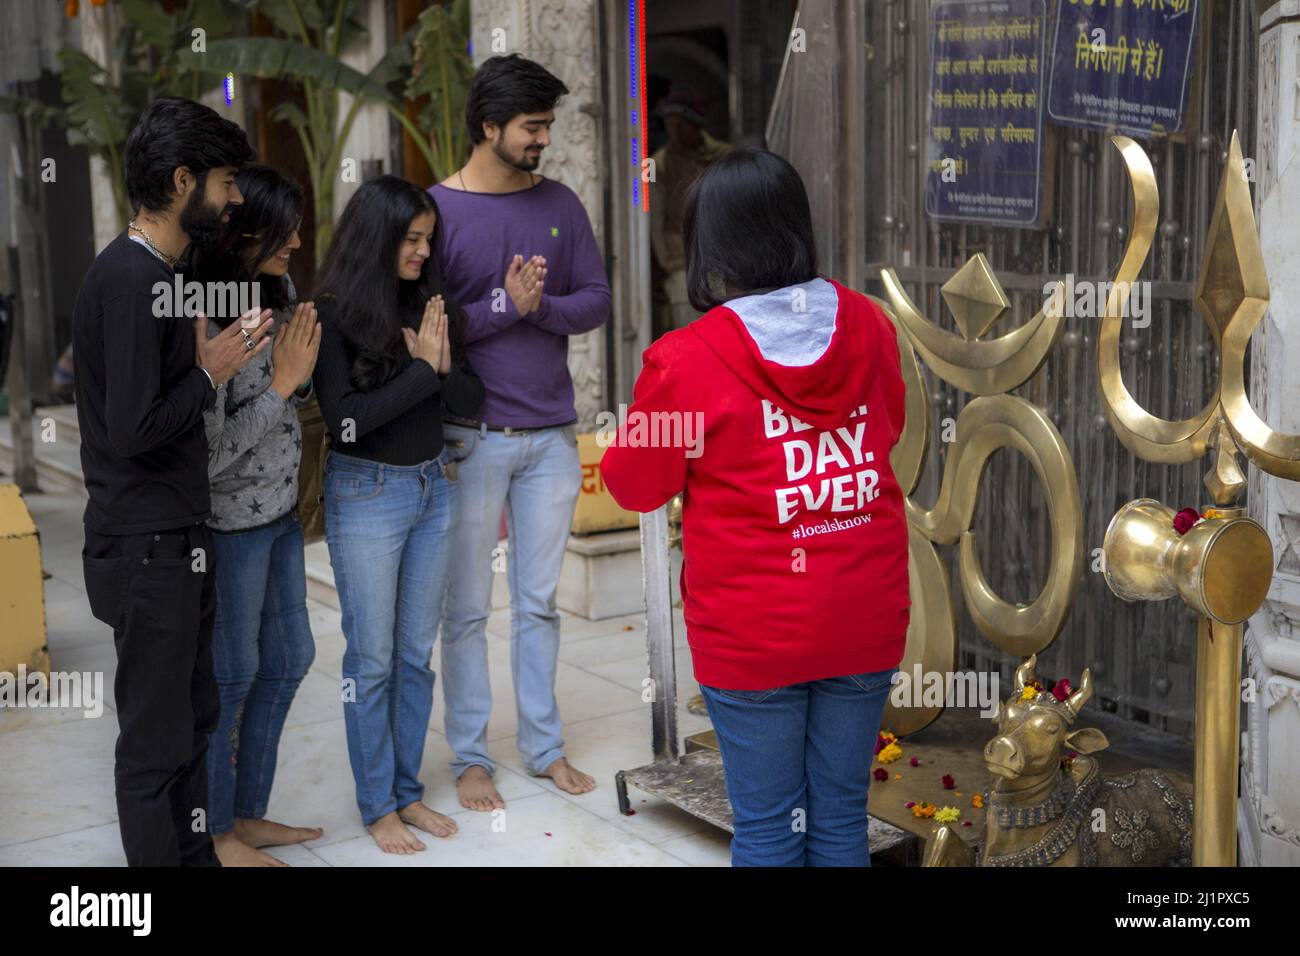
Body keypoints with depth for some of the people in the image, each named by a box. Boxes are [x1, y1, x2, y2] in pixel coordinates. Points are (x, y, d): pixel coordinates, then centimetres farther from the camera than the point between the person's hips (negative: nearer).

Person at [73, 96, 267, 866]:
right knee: (157, 740, 2)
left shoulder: (152, 274, 12)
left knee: (194, 717, 19)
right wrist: (210, 373, -13)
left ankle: (198, 854, 32)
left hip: (177, 540, 10)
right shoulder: (129, 279, -19)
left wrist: (214, 363, 4)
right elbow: (134, 427, -25)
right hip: (147, 547, -10)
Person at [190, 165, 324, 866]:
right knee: (232, 675, 5)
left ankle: (249, 815, 33)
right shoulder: (202, 323, -23)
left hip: (280, 510, 9)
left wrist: (302, 373, -9)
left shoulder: (278, 291, 2)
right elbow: (211, 451, -23)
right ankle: (216, 835, 23)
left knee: (287, 659, 17)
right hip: (231, 522, -9)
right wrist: (283, 381, -21)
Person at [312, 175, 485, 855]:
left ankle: (408, 791, 24)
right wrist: (421, 370, -17)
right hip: (366, 494, -5)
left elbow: (470, 401, 4)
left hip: (435, 486, 5)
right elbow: (346, 418, -18)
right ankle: (376, 805, 15)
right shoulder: (334, 315, -11)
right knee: (373, 658, 4)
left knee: (416, 653, 12)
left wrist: (444, 364, -16)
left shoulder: (430, 305, 3)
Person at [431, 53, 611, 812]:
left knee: (540, 603, 13)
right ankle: (470, 757, 19)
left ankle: (545, 746, 25)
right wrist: (506, 303, -18)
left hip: (552, 435, 4)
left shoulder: (560, 205, 5)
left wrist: (541, 304, -15)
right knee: (468, 610, 7)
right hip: (473, 437, -4)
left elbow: (597, 300, 3)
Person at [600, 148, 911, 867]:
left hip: (753, 636, -4)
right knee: (842, 815, 16)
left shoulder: (686, 361, -16)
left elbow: (633, 487, -2)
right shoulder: (867, 325, -2)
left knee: (766, 827, 10)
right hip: (866, 622, 4)